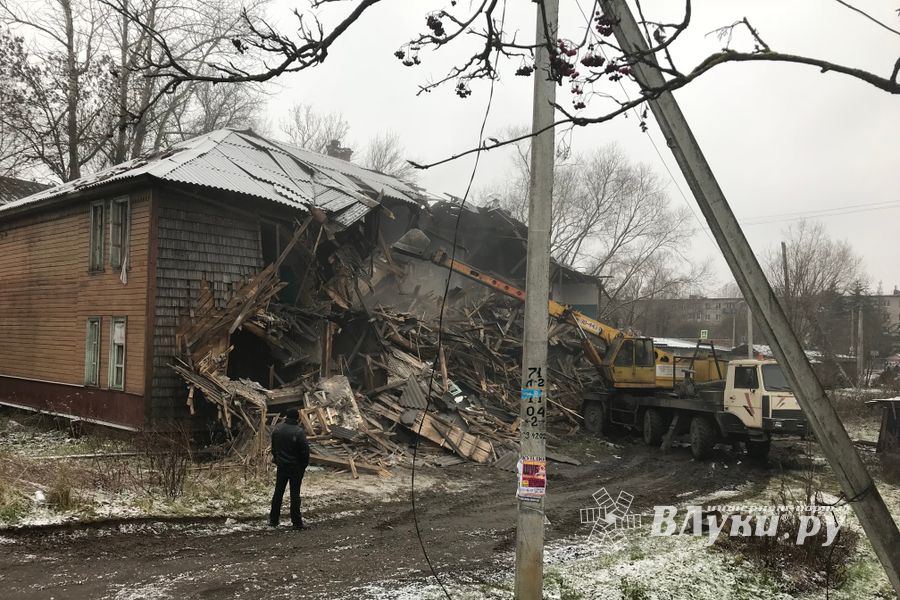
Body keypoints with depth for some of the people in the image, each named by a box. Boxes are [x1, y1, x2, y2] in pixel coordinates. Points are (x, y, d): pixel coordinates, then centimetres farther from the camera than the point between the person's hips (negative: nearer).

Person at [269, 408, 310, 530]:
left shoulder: (277, 429, -1)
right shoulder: (299, 432, -20)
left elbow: (273, 447, 10)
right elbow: (305, 450, -16)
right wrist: (304, 465, -2)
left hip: (281, 466, 4)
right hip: (296, 467, -4)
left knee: (278, 492, 13)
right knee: (295, 494, 1)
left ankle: (273, 520, 20)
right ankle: (296, 522, 4)